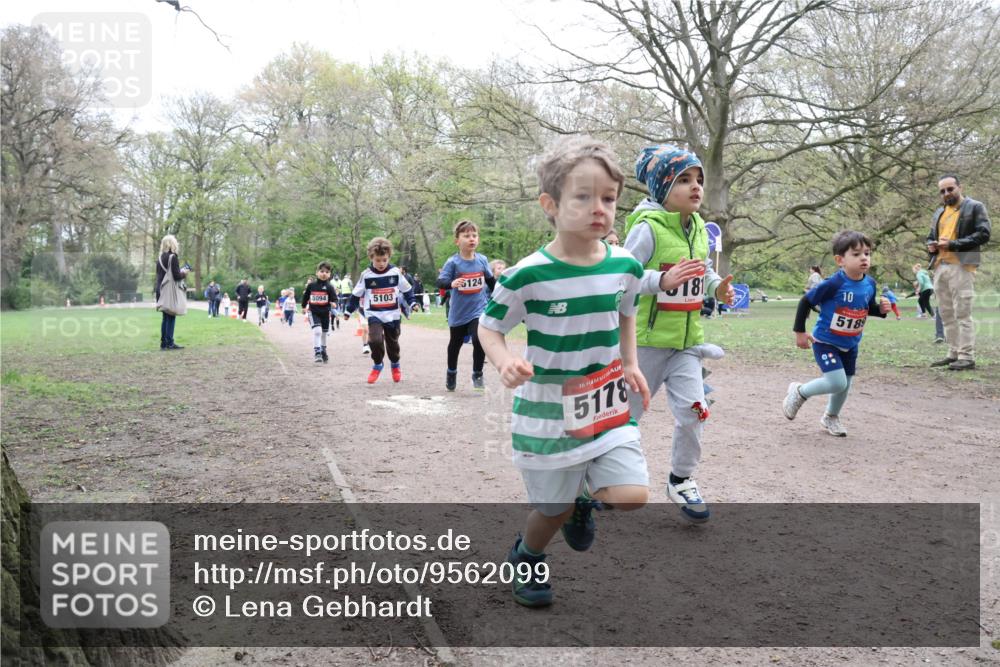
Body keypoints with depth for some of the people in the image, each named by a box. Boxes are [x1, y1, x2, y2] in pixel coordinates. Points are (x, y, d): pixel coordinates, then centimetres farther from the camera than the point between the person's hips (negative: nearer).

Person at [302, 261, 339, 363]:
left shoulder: (329, 287, -5)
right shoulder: (311, 285, -2)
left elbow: (334, 298, -12)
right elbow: (305, 296, 12)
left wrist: (333, 303, -33)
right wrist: (304, 307, 19)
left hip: (325, 313, 1)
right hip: (313, 312, -1)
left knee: (324, 333, 16)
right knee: (317, 331, -19)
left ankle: (323, 351, 37)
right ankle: (317, 353, -14)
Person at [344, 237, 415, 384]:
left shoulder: (395, 273, -5)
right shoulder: (366, 275, -6)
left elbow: (407, 290, 7)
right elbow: (356, 294, 4)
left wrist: (412, 303, -2)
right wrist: (348, 310, 8)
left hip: (392, 315, 1)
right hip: (374, 315, -1)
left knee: (392, 343, 13)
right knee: (375, 340, -20)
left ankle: (395, 365, 40)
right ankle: (377, 365, 5)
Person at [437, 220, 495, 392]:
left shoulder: (482, 260, -4)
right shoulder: (453, 262, -14)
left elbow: (490, 280, 12)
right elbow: (440, 282, -23)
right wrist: (451, 284, -44)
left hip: (479, 310, 1)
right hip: (459, 312, -1)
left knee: (479, 341, -16)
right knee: (455, 345, 17)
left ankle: (477, 375, 5)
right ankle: (451, 373, 42)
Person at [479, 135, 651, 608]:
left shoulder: (624, 266, -3)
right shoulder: (528, 275, -18)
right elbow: (489, 326, -6)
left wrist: (630, 364, 8)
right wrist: (505, 362, -26)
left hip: (607, 408, 4)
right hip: (546, 414, -3)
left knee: (634, 495, -11)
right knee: (553, 510, 9)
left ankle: (584, 500, 24)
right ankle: (524, 558, 43)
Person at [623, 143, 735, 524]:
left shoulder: (699, 229, 5)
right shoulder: (648, 228, -18)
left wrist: (718, 288, 0)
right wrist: (663, 281, -34)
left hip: (687, 340, 6)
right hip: (647, 339, -5)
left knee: (692, 411, -5)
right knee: (627, 412, 9)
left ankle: (681, 481, 17)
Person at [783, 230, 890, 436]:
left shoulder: (870, 284, -5)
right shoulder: (834, 284, -25)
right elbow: (806, 301, -16)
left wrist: (881, 309, -10)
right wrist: (799, 332, -13)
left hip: (850, 344, 7)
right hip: (825, 341, -6)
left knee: (846, 384, 15)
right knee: (837, 383, -16)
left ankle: (831, 417, 41)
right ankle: (799, 392, 10)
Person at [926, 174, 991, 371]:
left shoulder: (975, 207, 0)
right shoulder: (939, 212, 22)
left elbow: (983, 235, -10)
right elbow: (931, 236, 30)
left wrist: (953, 244, -17)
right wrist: (931, 245, 5)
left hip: (961, 266, -7)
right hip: (940, 267, 8)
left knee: (962, 314, -9)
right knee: (946, 314, 9)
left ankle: (967, 357, -7)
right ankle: (954, 354, 16)